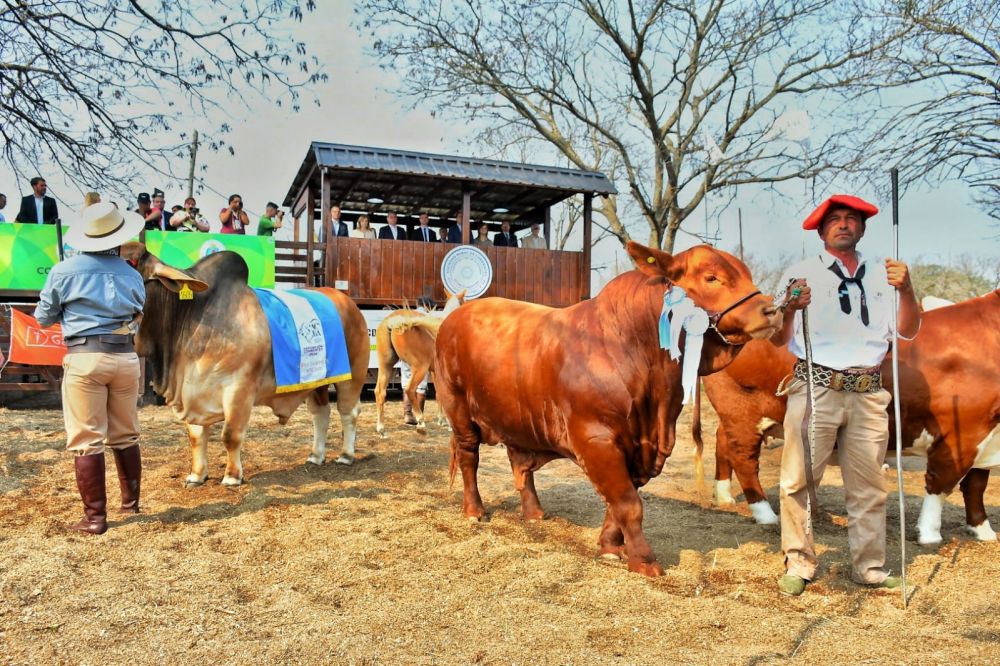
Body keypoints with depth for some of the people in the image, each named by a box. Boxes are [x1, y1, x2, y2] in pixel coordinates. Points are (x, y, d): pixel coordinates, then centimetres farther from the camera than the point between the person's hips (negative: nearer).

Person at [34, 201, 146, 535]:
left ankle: (94, 518, 6)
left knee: (86, 441, 2)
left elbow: (44, 318, 8)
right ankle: (131, 502, 28)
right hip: (125, 357, 3)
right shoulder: (132, 274, 6)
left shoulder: (63, 271, -2)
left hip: (84, 357, -3)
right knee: (125, 436, 16)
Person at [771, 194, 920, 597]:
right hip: (815, 387, -3)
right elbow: (778, 340, -1)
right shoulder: (802, 274, 5)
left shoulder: (881, 275, 15)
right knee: (798, 479, -5)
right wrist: (790, 309, -21)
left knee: (868, 485, 9)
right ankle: (798, 565, 8)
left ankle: (869, 567, 22)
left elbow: (907, 332, 9)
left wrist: (905, 291, -7)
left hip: (867, 393, 3)